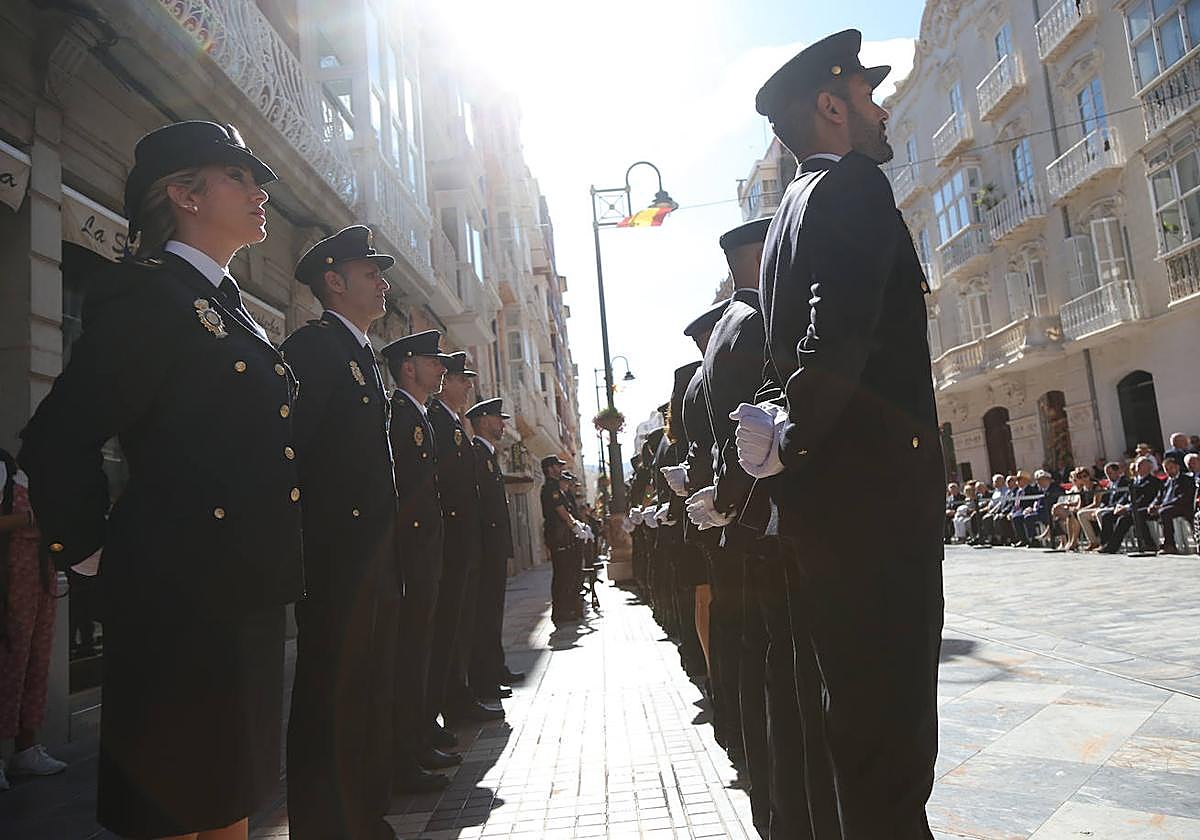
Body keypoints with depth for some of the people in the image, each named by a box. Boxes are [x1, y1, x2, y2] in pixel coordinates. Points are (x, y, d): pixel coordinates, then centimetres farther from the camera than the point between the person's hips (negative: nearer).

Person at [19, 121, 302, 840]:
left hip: (247, 596, 9)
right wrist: (88, 552, -6)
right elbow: (58, 443, -17)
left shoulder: (232, 310, 18)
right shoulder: (146, 295, -10)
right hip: (183, 601, -8)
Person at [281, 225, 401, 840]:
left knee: (371, 691, 16)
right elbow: (291, 448, -18)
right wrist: (316, 544, -20)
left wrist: (386, 549, 17)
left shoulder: (361, 355, 21)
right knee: (331, 694, -2)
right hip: (337, 554, -10)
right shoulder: (313, 344, -8)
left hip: (373, 555, 10)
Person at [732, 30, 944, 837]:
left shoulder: (793, 209, 23)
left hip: (826, 489, 9)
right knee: (895, 709, -4)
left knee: (861, 702, 17)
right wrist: (792, 448, -13)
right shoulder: (854, 183, -5)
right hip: (876, 476, -9)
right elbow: (839, 334, -21)